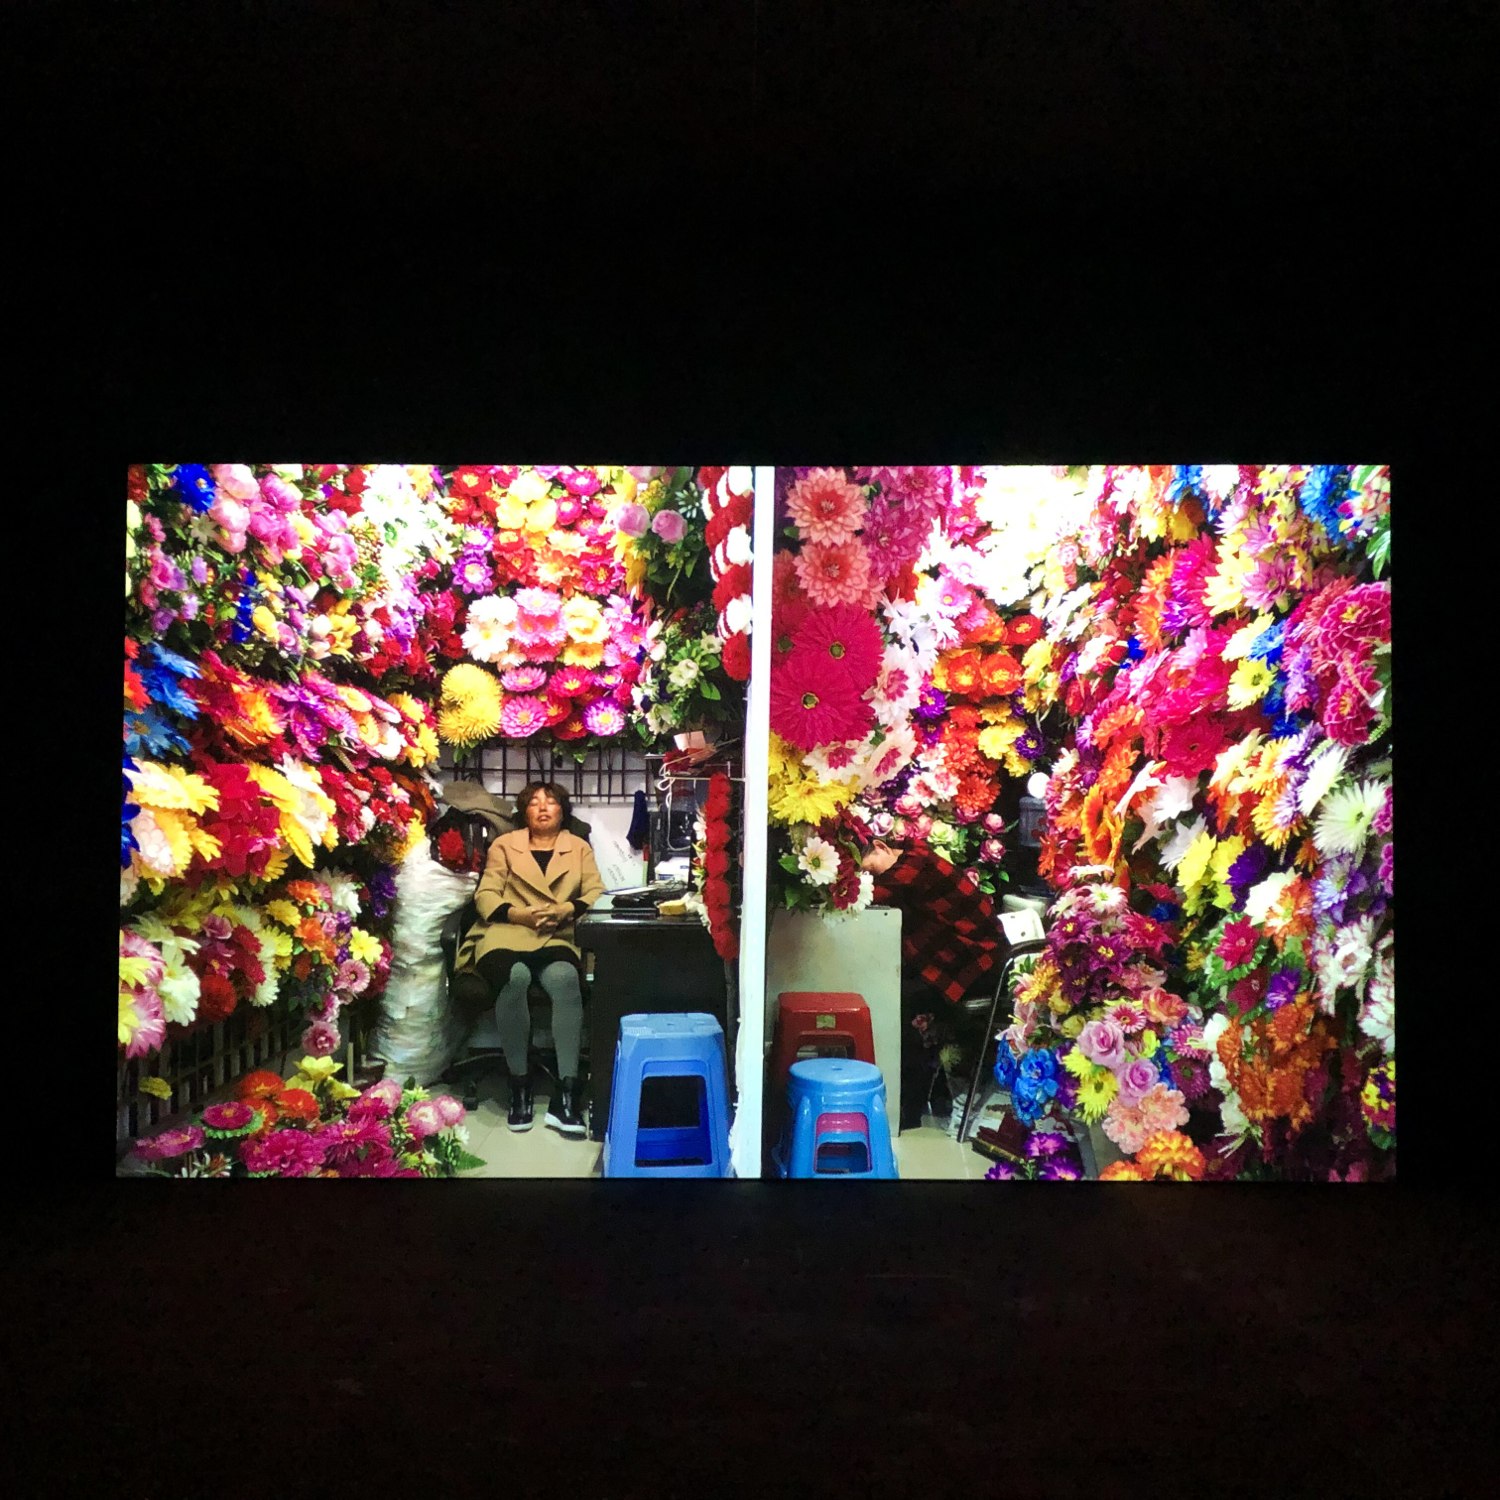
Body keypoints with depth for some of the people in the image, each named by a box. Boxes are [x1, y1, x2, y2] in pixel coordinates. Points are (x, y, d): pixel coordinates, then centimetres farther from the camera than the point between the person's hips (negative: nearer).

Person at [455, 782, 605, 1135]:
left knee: (565, 979, -35)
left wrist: (565, 910, -13)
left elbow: (596, 893, 8)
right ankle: (519, 1085, -25)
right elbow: (485, 896, 7)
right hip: (507, 934, 0)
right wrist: (521, 914, -12)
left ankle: (565, 1092, -36)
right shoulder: (504, 845, 18)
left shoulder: (579, 847, 21)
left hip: (558, 938, 1)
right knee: (515, 978, -37)